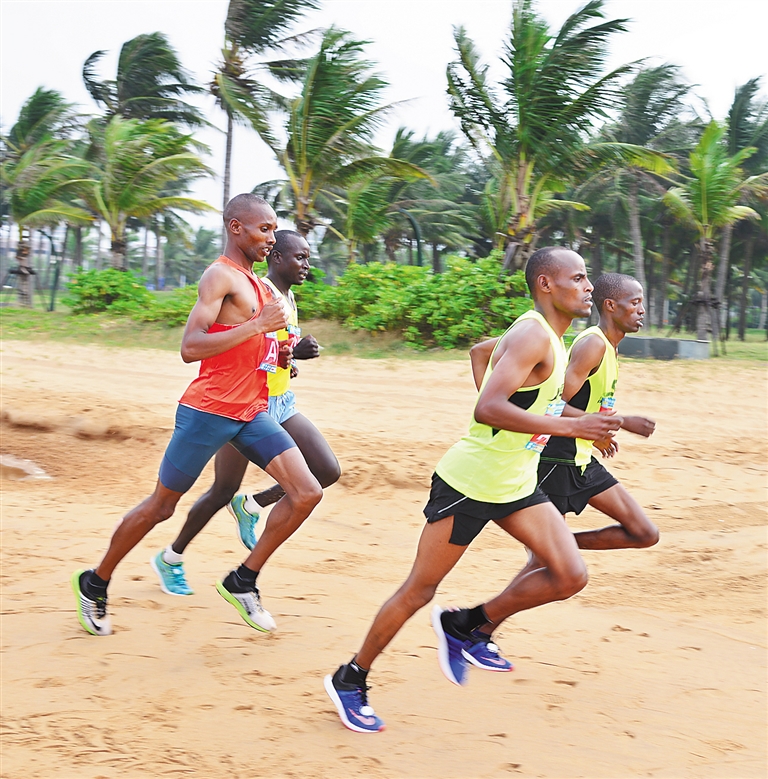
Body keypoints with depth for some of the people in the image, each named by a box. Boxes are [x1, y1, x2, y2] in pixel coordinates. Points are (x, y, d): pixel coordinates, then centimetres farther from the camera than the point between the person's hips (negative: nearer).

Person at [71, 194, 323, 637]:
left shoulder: (256, 283, 15)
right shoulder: (220, 276, -13)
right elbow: (190, 348, -25)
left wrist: (278, 356, 9)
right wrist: (259, 325, -26)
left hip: (252, 412, 8)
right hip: (208, 410, -8)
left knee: (307, 493, -6)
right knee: (162, 505, 5)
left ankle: (243, 582, 7)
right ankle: (95, 584, 26)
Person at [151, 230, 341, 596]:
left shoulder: (288, 297, 12)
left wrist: (286, 362, 7)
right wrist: (291, 352, -30)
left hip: (282, 403, 8)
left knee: (328, 471, -2)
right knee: (223, 490, 1)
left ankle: (250, 507, 15)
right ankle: (170, 558, 21)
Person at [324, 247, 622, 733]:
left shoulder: (553, 340, 9)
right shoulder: (532, 336, -20)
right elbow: (487, 408, -32)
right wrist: (568, 426, -37)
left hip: (516, 485, 9)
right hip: (468, 483, -9)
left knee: (571, 576, -3)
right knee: (421, 588, 1)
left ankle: (468, 626, 14)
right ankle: (350, 680, 18)